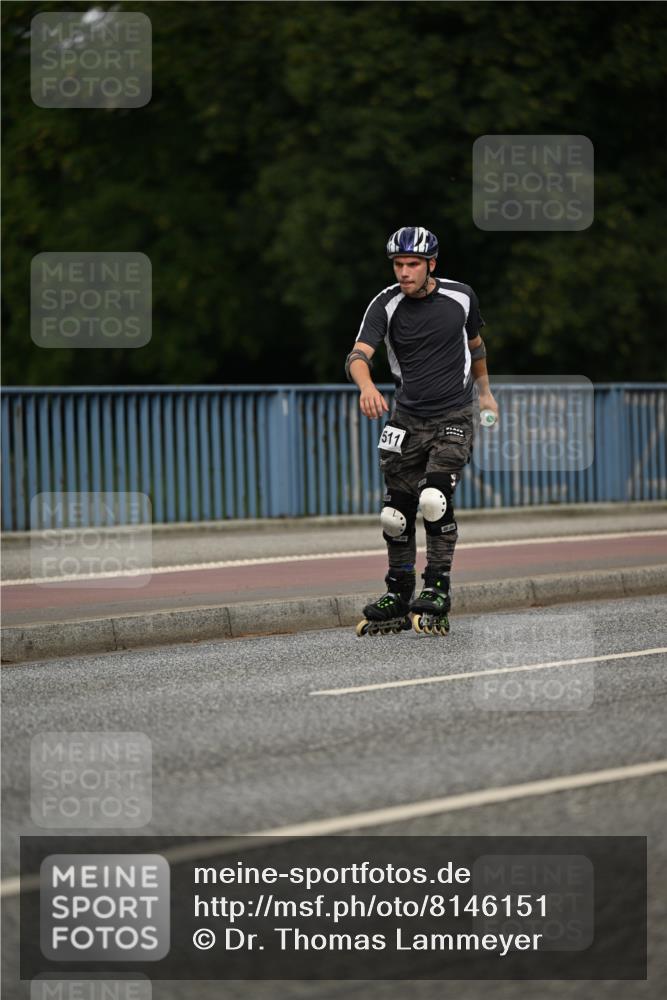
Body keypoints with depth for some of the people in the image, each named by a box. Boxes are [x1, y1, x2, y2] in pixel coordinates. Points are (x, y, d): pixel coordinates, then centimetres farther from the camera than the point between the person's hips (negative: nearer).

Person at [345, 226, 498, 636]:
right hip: (407, 418, 2)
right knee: (396, 513, 3)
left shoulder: (461, 297, -2)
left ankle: (438, 590, -8)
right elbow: (359, 354, -20)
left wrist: (485, 392, 23)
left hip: (453, 417, -2)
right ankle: (399, 598, 17)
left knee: (435, 500, -20)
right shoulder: (386, 304, -7)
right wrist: (367, 386, -41)